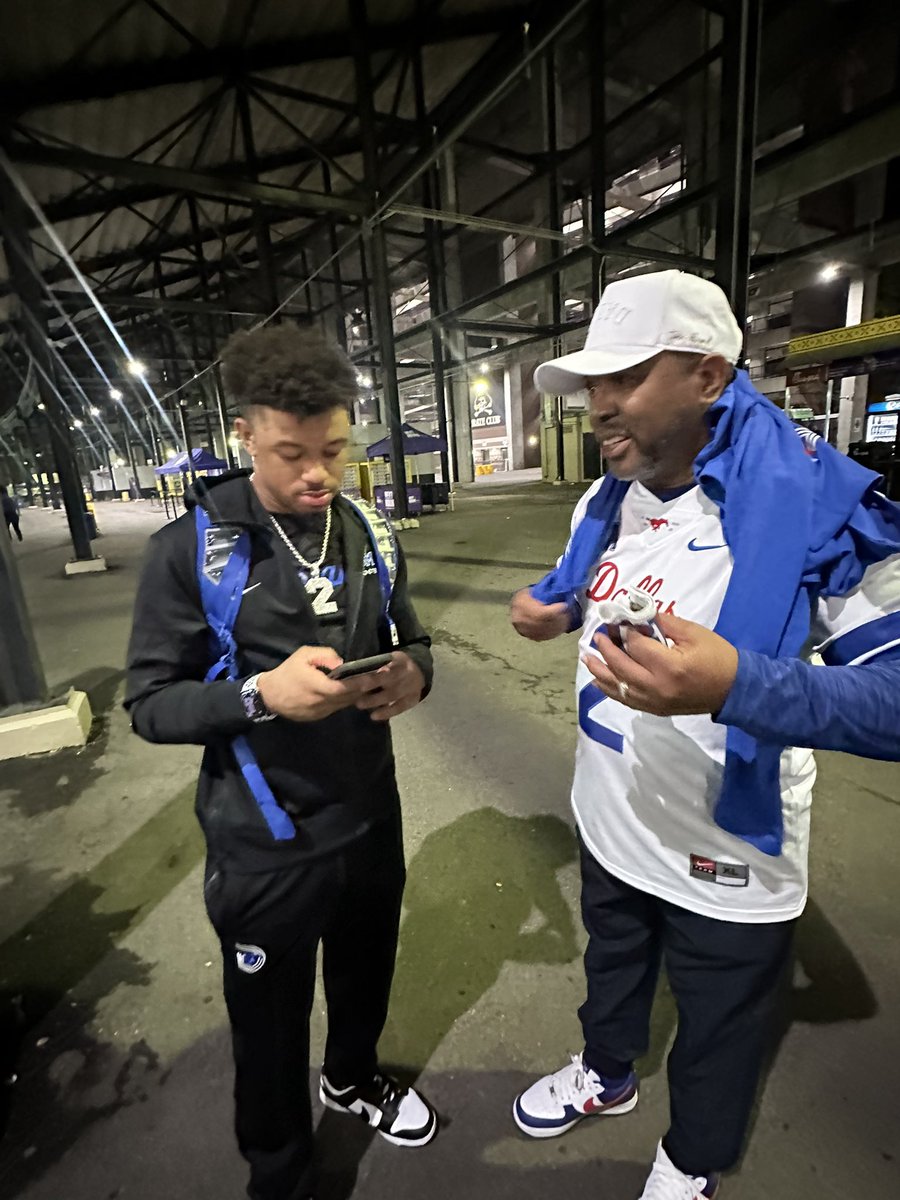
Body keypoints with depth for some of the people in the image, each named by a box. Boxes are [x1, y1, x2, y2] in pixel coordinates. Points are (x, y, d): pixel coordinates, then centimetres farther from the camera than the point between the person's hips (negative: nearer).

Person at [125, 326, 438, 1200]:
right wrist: (261, 695, -29)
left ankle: (352, 1077, 63)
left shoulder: (371, 536, -1)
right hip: (266, 843, -4)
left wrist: (413, 674, -16)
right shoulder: (191, 550, -13)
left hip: (371, 818, 5)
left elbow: (411, 641, 8)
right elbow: (149, 703, -11)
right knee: (272, 1029, 19)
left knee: (365, 980, 28)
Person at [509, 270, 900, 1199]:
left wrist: (737, 686, -43)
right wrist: (552, 610, -10)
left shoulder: (819, 502, -25)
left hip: (729, 864, -5)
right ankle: (606, 1074, 65)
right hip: (608, 823, 6)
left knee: (716, 1033, 25)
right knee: (611, 969, 33)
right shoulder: (605, 500, -4)